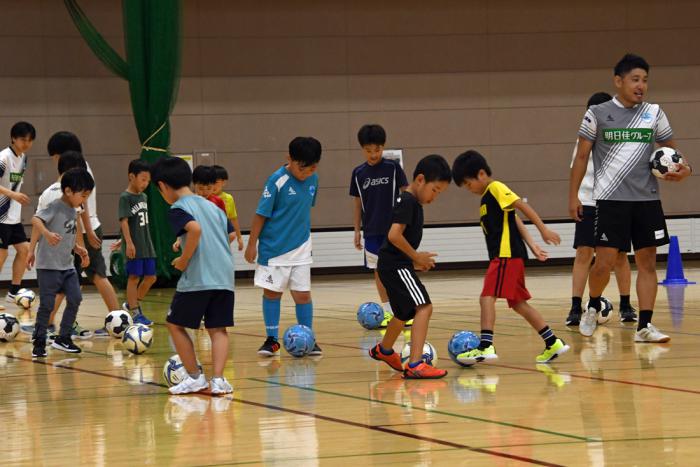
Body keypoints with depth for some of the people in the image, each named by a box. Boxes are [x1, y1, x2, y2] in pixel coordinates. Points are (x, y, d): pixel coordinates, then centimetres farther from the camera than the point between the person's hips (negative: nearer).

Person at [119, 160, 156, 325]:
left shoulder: (144, 197, 12)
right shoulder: (125, 198, -11)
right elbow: (124, 221, -18)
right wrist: (129, 243, -25)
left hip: (147, 245, 8)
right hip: (134, 247, -8)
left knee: (150, 277, 9)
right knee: (134, 277, -2)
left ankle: (132, 303, 25)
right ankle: (136, 313, 4)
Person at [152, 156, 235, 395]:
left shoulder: (177, 209, -4)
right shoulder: (211, 206, 19)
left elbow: (195, 229, -23)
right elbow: (230, 234, 18)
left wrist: (184, 260, -11)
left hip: (197, 279, -6)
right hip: (225, 277, 6)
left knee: (175, 324, 11)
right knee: (218, 329, 8)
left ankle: (195, 377, 11)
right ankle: (218, 379, -7)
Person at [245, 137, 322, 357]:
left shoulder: (312, 179, -2)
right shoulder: (277, 180, -17)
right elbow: (261, 214, -11)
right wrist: (251, 245, -9)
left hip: (300, 248, 3)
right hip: (273, 247, -3)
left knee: (303, 293, 1)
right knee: (272, 292, 5)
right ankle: (272, 340, 14)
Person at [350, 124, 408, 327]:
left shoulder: (393, 167, -5)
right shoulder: (358, 173, 3)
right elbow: (357, 202, 9)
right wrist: (357, 230, 8)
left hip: (393, 227, -3)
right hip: (372, 230, 3)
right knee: (378, 270, 7)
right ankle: (387, 311, 15)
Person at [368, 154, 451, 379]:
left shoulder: (411, 202, 13)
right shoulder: (408, 202, -17)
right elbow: (394, 235, -27)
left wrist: (415, 259, 10)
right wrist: (416, 257, -16)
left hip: (396, 265, 11)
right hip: (395, 265, -11)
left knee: (405, 312, 29)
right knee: (424, 307, -21)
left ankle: (384, 350, 54)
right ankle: (415, 365, -29)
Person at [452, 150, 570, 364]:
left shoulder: (496, 188, -7)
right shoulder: (487, 196, 21)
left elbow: (523, 206, -14)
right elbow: (516, 221, 21)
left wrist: (543, 230, -18)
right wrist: (532, 245, 16)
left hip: (506, 255, -10)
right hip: (503, 256, 10)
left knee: (487, 296, -18)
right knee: (518, 302, 13)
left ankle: (486, 346, -28)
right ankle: (553, 343, 17)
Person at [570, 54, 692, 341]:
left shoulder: (653, 113, 7)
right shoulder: (597, 114, 0)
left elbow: (672, 149, 16)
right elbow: (581, 157, 5)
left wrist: (684, 168, -6)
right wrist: (573, 196, 1)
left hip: (647, 199, 3)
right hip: (610, 199, -3)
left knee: (647, 261, 0)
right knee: (605, 261, -7)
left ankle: (644, 327, 3)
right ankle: (593, 308, 22)